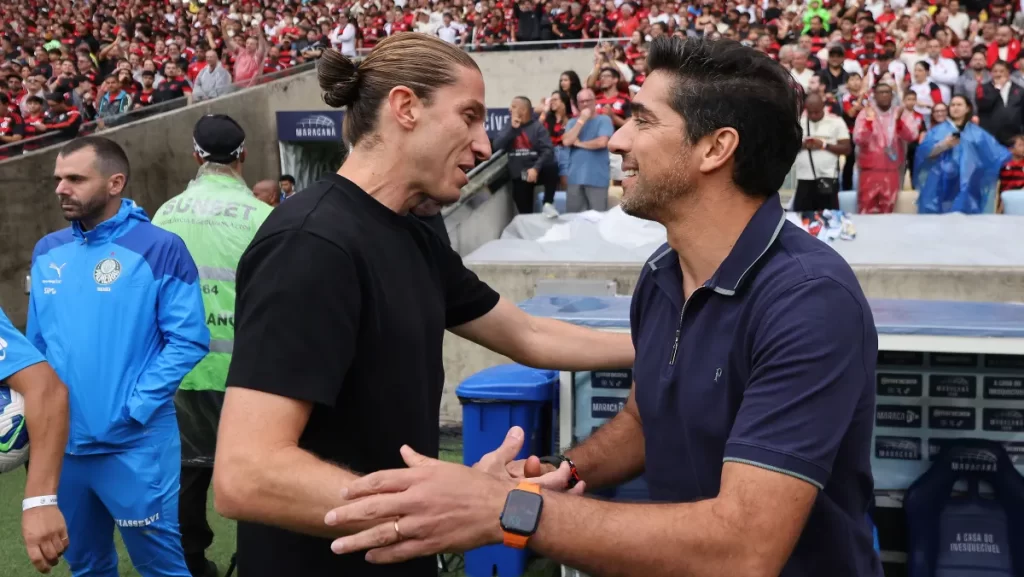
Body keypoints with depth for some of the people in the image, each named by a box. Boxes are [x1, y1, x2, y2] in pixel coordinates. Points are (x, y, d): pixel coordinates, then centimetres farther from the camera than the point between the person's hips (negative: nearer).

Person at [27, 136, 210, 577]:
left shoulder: (159, 249, -10)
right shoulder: (47, 252, 9)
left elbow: (188, 341, -13)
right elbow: (36, 343, 16)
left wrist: (134, 408, -18)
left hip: (134, 443, -5)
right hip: (61, 443, 6)